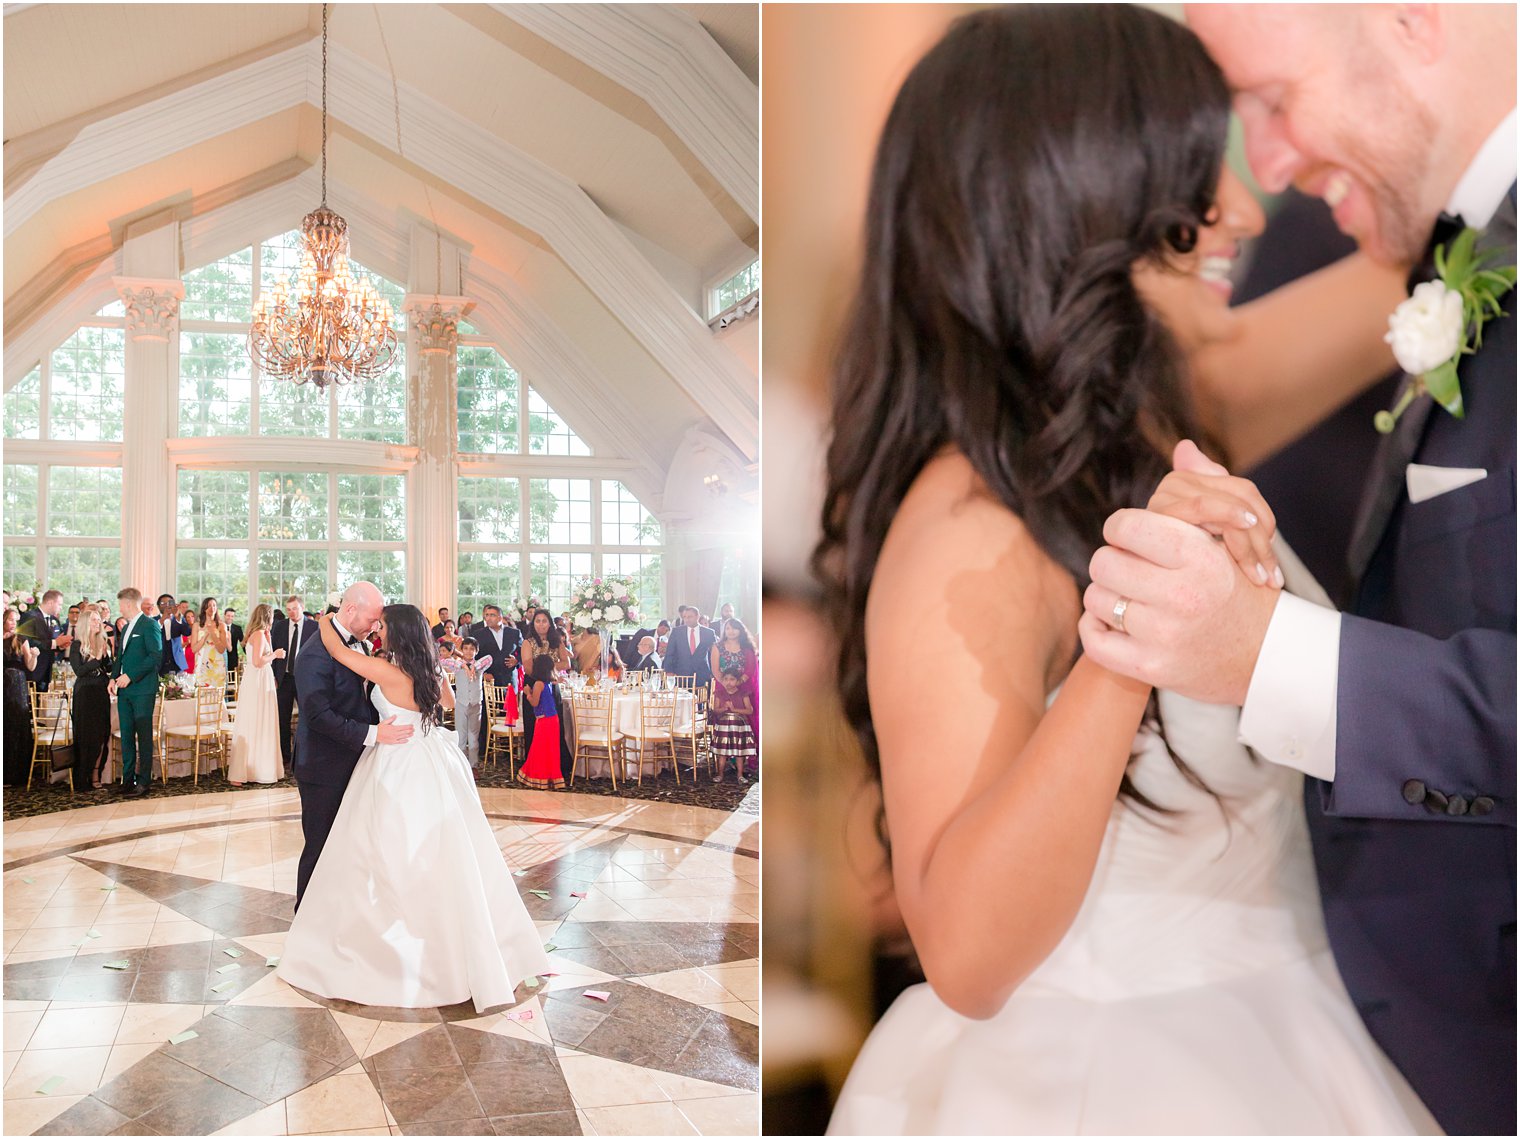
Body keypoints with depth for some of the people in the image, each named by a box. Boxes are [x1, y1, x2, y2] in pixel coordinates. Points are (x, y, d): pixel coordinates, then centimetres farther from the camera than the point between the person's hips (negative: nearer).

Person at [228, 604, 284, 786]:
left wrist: (268, 637, 16)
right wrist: (275, 655, -10)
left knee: (257, 726, 12)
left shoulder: (258, 634, 15)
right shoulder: (259, 634, -13)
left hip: (261, 681, 9)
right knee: (255, 726, -6)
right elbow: (257, 661, -22)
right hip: (258, 682, -9)